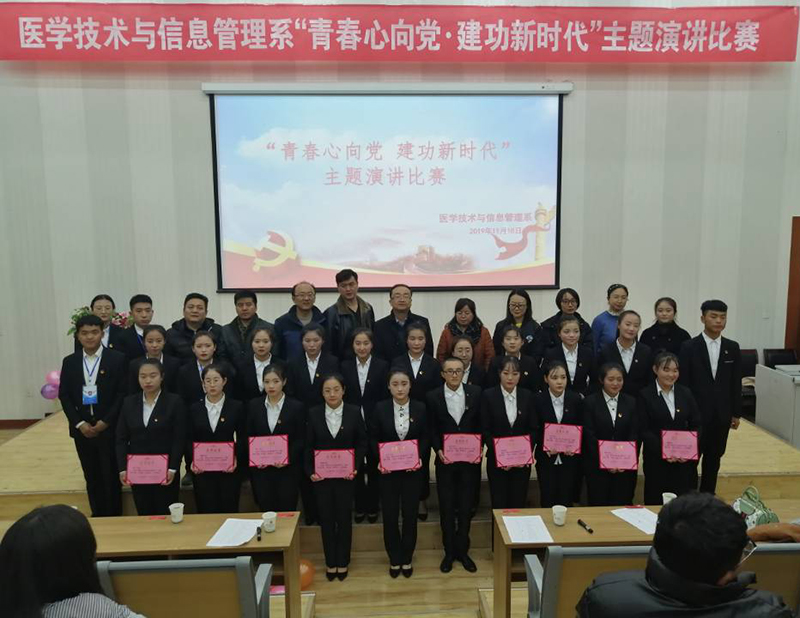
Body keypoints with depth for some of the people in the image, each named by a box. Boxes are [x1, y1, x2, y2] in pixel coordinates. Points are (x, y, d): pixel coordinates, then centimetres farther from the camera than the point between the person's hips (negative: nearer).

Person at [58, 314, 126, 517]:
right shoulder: (69, 362, 7)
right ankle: (97, 518, 23)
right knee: (92, 478, 11)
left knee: (111, 477, 1)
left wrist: (106, 422, -12)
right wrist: (79, 423, -5)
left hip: (110, 428, -3)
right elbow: (63, 395, 6)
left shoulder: (117, 359, -4)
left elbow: (123, 393, -7)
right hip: (82, 429, 3)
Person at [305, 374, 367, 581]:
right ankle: (330, 563, 25)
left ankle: (343, 562, 26)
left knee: (344, 518, 9)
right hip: (321, 475, 1)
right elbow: (308, 446, 0)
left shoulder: (354, 412, -6)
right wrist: (310, 471, -9)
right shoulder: (313, 413, -3)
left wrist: (355, 467, -11)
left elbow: (362, 442, 0)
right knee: (326, 519, 9)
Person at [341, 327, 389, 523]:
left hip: (375, 424, -1)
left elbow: (385, 397, -5)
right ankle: (359, 507, 27)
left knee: (374, 466, 11)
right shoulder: (345, 366, 1)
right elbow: (342, 396, 1)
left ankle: (372, 507, 27)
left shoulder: (382, 366, -4)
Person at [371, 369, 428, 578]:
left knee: (410, 514, 8)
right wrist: (380, 460, -14)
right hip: (388, 469, 0)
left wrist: (420, 458, -14)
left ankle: (407, 559, 27)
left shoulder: (420, 408, -4)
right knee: (390, 515, 6)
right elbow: (373, 438, -1)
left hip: (412, 469, 0)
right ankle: (394, 559, 25)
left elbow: (426, 437, 1)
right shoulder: (380, 408, -5)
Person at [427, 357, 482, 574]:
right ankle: (449, 552, 23)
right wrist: (438, 450, -13)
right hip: (445, 460, 0)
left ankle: (462, 551, 25)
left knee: (466, 507, 9)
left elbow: (481, 424, 3)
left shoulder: (475, 393, -3)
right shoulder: (433, 396, -4)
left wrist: (479, 448, -8)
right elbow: (431, 429, 0)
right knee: (446, 507, 8)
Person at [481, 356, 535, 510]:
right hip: (497, 461, -2)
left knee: (519, 505, 6)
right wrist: (499, 455, -13)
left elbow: (532, 429, 4)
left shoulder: (527, 396, 2)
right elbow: (485, 430, -5)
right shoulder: (488, 395, -4)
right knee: (499, 505, 3)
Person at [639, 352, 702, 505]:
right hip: (657, 460, -3)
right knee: (657, 503, 2)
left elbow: (697, 424, 7)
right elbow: (644, 430, -7)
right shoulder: (645, 395, -3)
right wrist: (663, 450, -18)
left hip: (685, 460, 3)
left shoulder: (686, 393, 8)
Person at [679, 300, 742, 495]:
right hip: (696, 413, -3)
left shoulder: (733, 347, 5)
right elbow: (683, 383, -7)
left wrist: (736, 413, 6)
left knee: (713, 460, 12)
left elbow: (736, 383, 7)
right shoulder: (689, 347, -7)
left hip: (722, 414, 4)